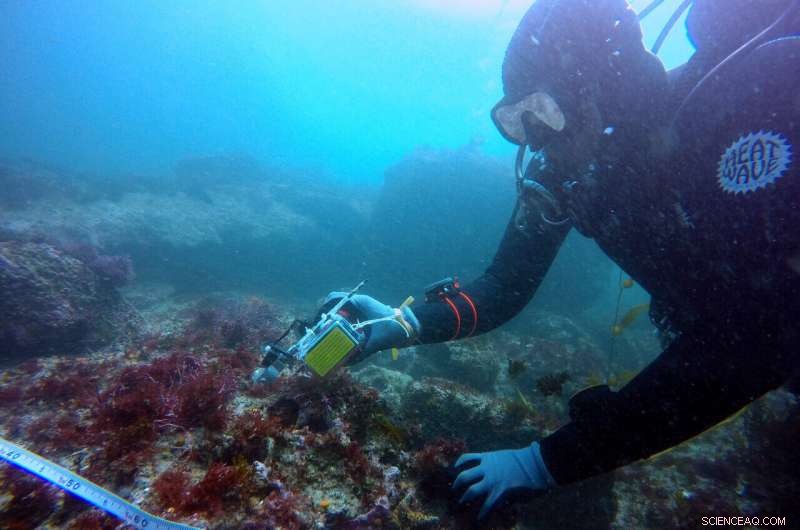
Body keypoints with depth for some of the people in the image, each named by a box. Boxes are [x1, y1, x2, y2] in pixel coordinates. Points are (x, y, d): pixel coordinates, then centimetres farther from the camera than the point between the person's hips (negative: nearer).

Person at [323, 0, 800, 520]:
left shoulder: (753, 103, -35)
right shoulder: (560, 171, -18)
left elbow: (753, 338, -41)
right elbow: (505, 287, -13)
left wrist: (555, 457, -40)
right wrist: (408, 324, -32)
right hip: (711, 319, 3)